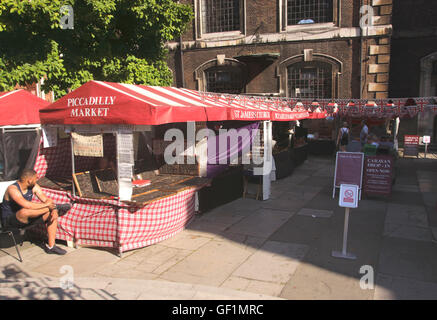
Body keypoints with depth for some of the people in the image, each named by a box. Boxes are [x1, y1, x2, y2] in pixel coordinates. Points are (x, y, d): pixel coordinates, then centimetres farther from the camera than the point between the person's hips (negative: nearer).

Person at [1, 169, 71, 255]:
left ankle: (51, 246, -7)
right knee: (24, 212, -40)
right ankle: (58, 207, -24)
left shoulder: (34, 187, -2)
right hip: (10, 221, -7)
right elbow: (27, 205, -39)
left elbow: (47, 200, -1)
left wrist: (54, 210, -21)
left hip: (27, 219, 8)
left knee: (52, 215, -8)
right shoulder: (13, 189, -25)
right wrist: (45, 205, -27)